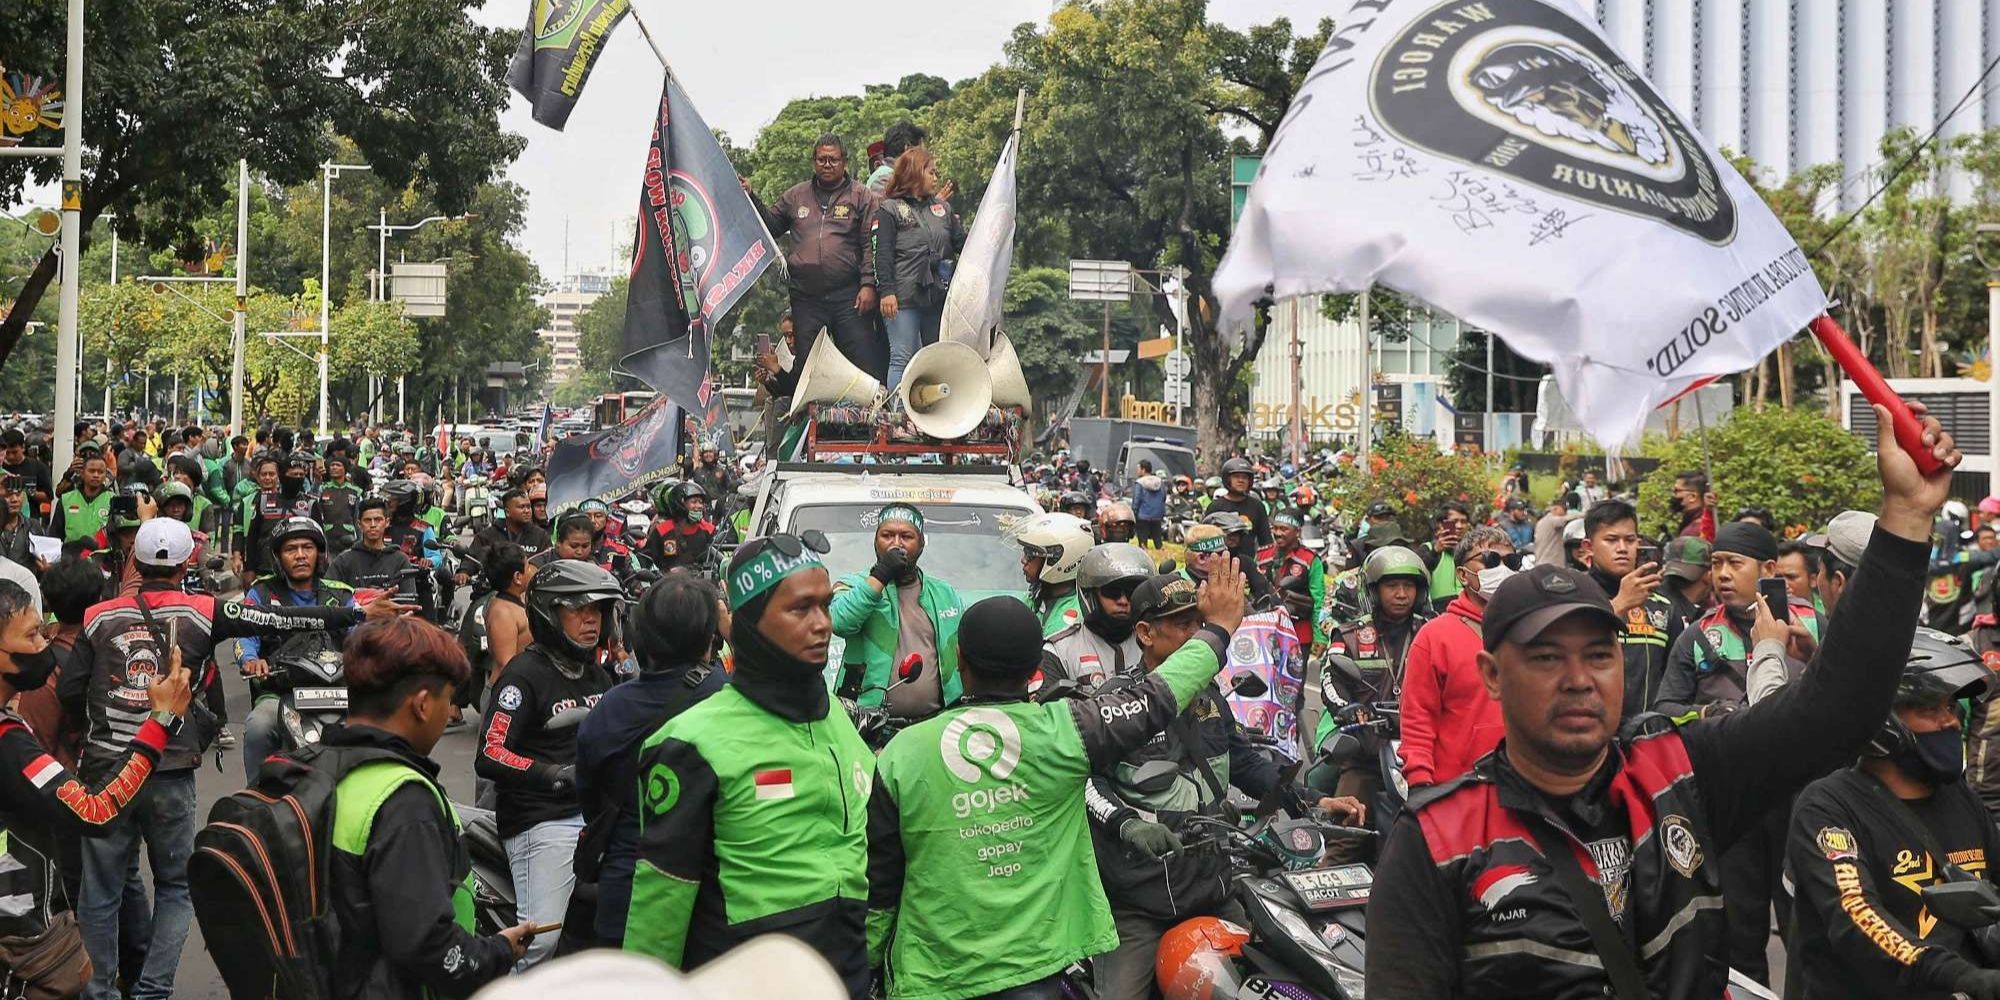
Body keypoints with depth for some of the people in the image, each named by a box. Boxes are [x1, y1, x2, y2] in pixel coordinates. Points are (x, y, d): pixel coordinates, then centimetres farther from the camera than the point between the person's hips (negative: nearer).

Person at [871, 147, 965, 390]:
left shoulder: (943, 207, 19)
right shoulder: (889, 210, 1)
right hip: (905, 298, -6)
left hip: (939, 297, 6)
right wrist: (886, 291, -16)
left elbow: (962, 243, 18)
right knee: (902, 359, -8)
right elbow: (882, 254, -7)